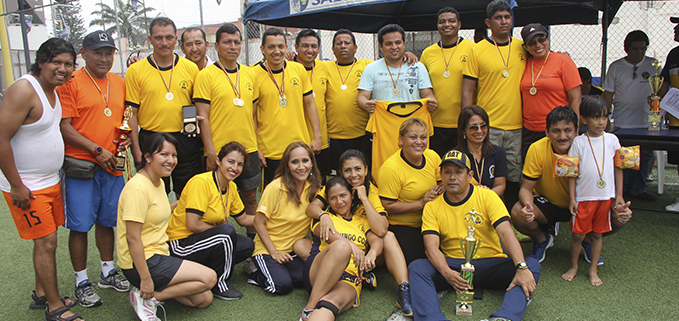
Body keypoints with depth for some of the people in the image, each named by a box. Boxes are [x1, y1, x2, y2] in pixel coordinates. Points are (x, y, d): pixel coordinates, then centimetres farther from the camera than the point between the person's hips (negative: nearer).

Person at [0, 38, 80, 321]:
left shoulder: (53, 90, 8)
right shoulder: (23, 90, -20)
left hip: (50, 181, 9)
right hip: (25, 186, -9)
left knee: (45, 239, 16)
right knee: (46, 242, -4)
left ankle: (41, 294, 31)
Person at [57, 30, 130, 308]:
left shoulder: (119, 83, 11)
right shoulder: (71, 82, -6)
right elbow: (65, 128, -11)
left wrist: (127, 137, 1)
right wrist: (97, 150, -15)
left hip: (112, 165, 5)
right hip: (80, 165, -5)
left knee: (107, 220, 15)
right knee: (80, 225, 2)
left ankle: (108, 272, 31)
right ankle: (81, 282, 15)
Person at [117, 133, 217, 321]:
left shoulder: (159, 183, 10)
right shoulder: (138, 188, -20)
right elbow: (132, 238, -22)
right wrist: (145, 278, -21)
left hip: (158, 258, 10)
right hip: (141, 263, -10)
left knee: (205, 299, 6)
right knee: (209, 278, -15)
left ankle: (150, 292, 10)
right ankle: (149, 298, -7)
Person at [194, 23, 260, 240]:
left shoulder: (249, 73, 9)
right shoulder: (206, 75, -6)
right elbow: (202, 117, -9)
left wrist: (257, 145, 10)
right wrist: (210, 152, -14)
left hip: (248, 149, 5)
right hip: (219, 151, -4)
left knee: (250, 197, 13)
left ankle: (253, 239, 28)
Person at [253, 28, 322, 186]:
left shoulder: (298, 69, 3)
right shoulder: (255, 74, -6)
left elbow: (309, 103, 10)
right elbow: (251, 114, -3)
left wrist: (317, 136, 5)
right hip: (270, 151, -3)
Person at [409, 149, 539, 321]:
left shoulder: (487, 196, 0)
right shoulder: (432, 207, 3)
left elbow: (506, 233, -12)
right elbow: (432, 246, -9)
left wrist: (521, 267, -28)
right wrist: (447, 273, -29)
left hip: (491, 264, 0)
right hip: (452, 266, 0)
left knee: (532, 265, -24)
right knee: (416, 268, -25)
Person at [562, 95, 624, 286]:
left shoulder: (612, 140, 4)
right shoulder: (579, 142, -4)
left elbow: (618, 168, 9)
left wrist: (619, 195, 7)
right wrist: (572, 198, -6)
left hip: (606, 196, 2)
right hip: (584, 197, -2)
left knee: (597, 233, 11)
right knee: (578, 234, 3)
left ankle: (593, 269, 23)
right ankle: (573, 266, 23)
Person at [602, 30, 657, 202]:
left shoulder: (653, 65, 6)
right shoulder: (616, 67, 3)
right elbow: (608, 93, 4)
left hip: (646, 122, 2)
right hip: (622, 123, -2)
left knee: (645, 155, 4)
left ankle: (639, 189, 17)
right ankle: (622, 189, 15)